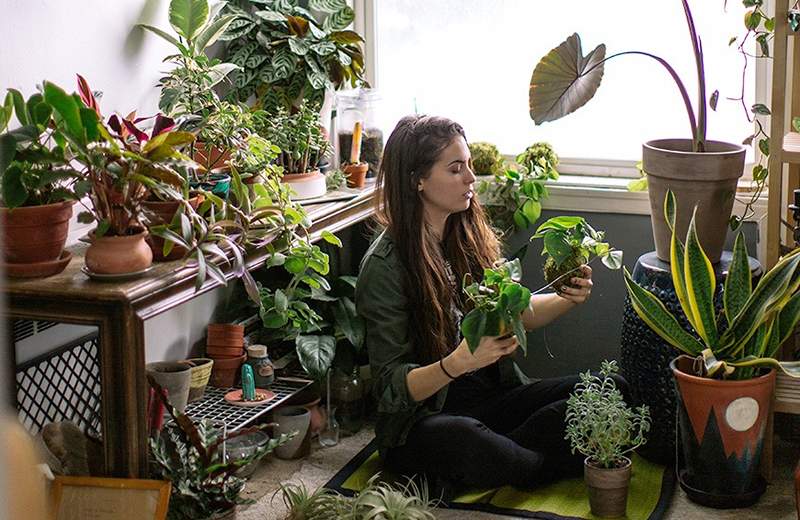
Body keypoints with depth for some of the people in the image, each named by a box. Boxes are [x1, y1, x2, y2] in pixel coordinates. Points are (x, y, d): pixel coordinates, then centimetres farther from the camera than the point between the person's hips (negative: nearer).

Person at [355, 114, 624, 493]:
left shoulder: (470, 235, 6)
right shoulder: (385, 266, -14)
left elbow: (518, 313, 18)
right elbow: (392, 388, -16)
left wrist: (567, 299, -2)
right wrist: (459, 362, -34)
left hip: (496, 397, 6)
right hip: (421, 420, -5)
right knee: (465, 440, -40)